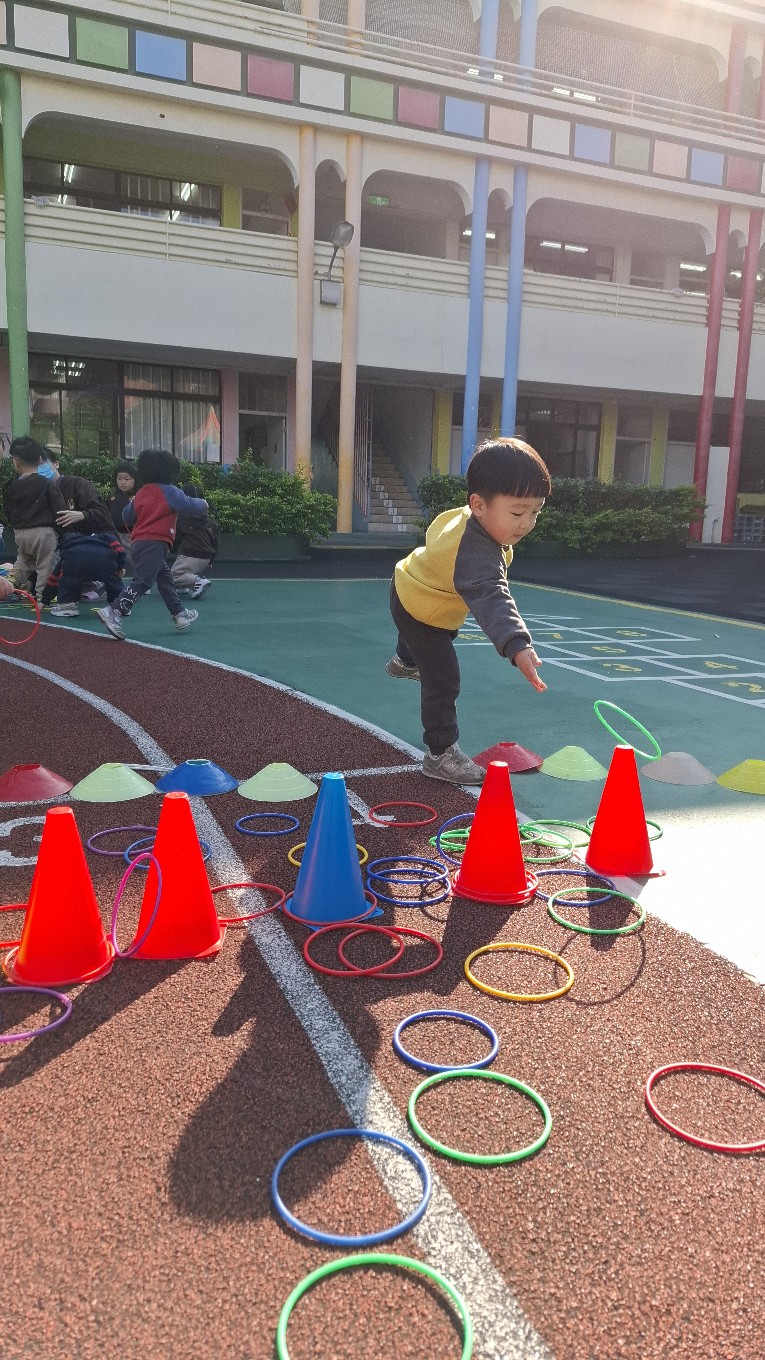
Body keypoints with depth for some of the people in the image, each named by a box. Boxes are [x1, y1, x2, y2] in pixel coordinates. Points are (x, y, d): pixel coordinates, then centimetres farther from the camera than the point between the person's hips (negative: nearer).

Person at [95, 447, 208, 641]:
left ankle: (179, 614, 24)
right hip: (155, 543, -9)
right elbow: (191, 506, -8)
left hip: (139, 542, 9)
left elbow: (127, 516, 20)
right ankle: (114, 612, -22)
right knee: (142, 581, -13)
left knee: (165, 578, 17)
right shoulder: (169, 492, -6)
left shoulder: (141, 493, 14)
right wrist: (203, 504, 13)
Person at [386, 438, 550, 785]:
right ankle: (441, 755, 0)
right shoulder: (477, 557, -48)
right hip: (419, 611, -10)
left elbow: (437, 529, 2)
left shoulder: (462, 515, -21)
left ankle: (405, 661, 71)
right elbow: (491, 600, -64)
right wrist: (517, 646, -78)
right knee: (443, 681, -13)